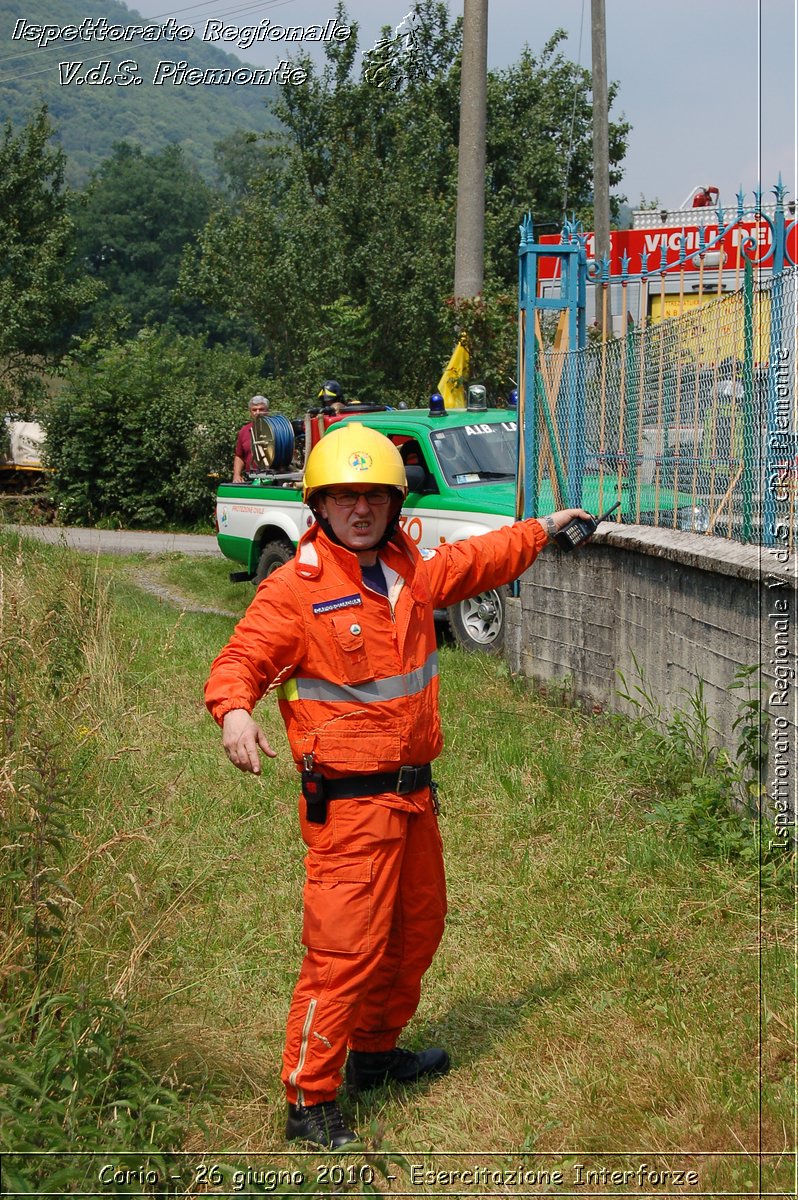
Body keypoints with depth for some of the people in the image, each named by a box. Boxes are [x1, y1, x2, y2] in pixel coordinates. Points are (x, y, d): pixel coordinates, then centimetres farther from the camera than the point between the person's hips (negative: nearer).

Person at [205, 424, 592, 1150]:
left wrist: (540, 530, 34)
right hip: (348, 800, -8)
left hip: (413, 791, 8)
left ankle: (376, 1051, 42)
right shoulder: (295, 589, -15)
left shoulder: (412, 570, 7)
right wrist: (235, 711, -40)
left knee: (417, 928, 22)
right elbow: (241, 660, -18)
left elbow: (475, 562, 25)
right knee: (346, 949, -10)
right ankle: (310, 1102, 3)